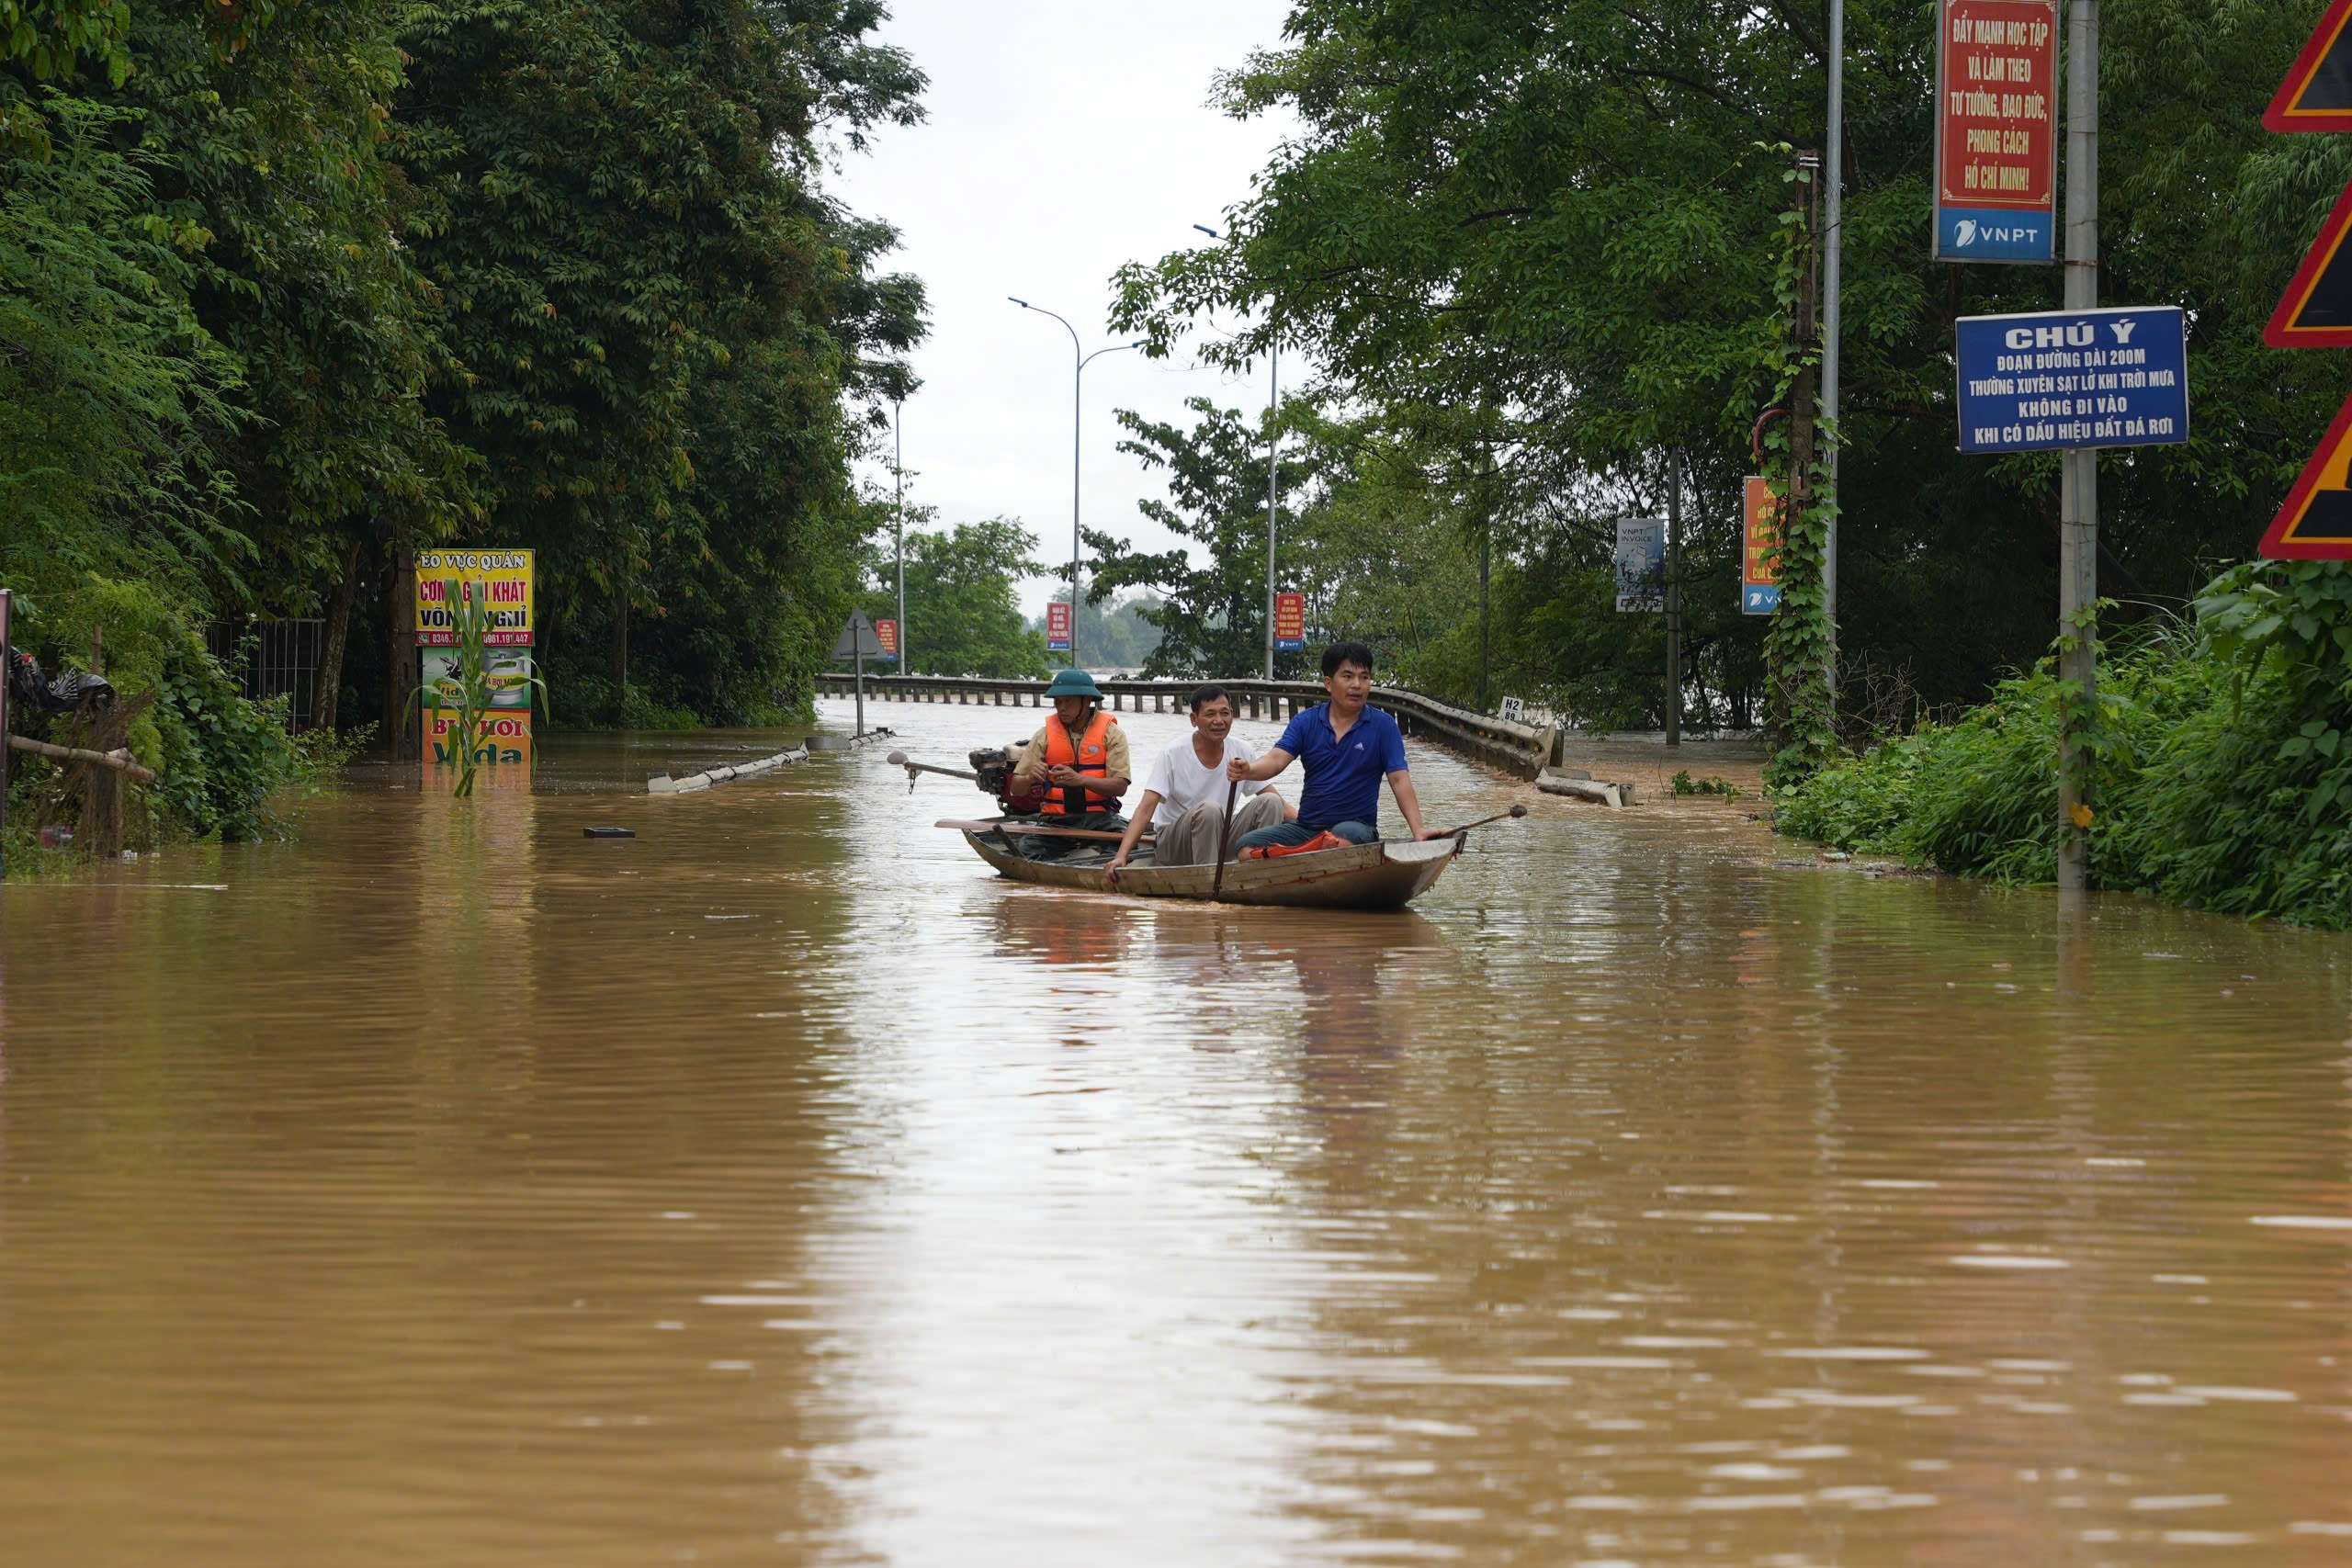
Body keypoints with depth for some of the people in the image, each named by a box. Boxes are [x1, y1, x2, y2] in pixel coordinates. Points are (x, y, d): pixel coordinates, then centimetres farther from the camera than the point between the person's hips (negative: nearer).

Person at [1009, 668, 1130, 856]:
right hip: (1055, 820, 2)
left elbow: (1120, 787, -10)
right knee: (1027, 851, -26)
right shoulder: (1045, 735, 7)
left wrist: (1080, 780, -26)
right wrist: (1031, 778, -21)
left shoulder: (1111, 733, 2)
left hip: (1099, 818, -1)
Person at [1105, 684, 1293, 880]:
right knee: (1209, 809, -34)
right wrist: (1121, 856, -31)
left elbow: (1276, 799, 4)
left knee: (1270, 803, -16)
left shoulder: (1242, 752, 0)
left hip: (1220, 839, 4)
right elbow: (1146, 808, -19)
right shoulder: (1173, 755, -12)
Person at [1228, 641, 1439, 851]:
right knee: (1249, 844, -18)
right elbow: (1277, 759, -7)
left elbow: (1399, 780, -5)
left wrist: (1417, 829, -19)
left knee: (1345, 834, -39)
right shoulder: (1305, 722, 6)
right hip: (1307, 825, 3)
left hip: (1357, 827, -3)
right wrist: (1247, 771, -31)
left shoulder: (1382, 726, 0)